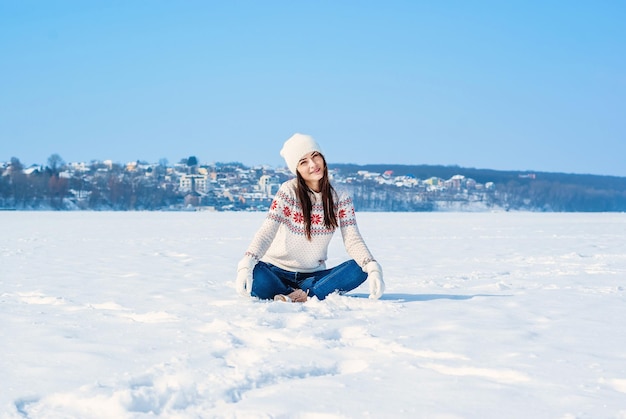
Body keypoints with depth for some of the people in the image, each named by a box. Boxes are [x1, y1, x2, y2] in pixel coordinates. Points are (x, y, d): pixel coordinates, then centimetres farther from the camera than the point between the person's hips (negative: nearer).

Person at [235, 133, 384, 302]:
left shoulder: (340, 198, -1)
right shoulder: (289, 191, -9)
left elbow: (352, 239, -9)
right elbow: (267, 231, -20)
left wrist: (374, 269, -30)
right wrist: (246, 265, -39)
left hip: (313, 275, 3)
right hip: (278, 271, -3)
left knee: (359, 269, -24)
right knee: (254, 275, -37)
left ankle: (305, 296, -30)